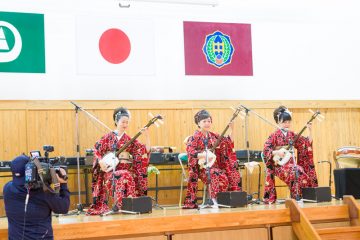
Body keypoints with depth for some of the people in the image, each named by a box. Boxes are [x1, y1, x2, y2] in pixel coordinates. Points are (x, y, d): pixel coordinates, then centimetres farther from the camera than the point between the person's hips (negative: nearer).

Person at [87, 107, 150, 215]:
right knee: (123, 177, -33)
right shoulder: (108, 137, 6)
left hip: (127, 169, 2)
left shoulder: (129, 140, 10)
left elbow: (146, 151, 2)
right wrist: (101, 162, -13)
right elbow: (97, 150, 4)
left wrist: (147, 136, -10)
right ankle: (121, 205, -26)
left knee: (127, 176, -32)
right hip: (111, 169, -2)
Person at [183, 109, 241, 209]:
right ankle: (214, 200, -25)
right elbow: (190, 152, -15)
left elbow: (228, 143, 13)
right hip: (202, 166, -6)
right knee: (221, 177, -32)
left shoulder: (214, 136, 15)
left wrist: (232, 130, 1)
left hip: (215, 165, 6)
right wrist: (204, 155, -26)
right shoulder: (194, 138, -3)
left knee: (233, 176, -14)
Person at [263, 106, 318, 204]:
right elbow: (266, 150, -7)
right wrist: (277, 152, -20)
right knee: (297, 173, -30)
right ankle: (296, 197, -17)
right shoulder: (274, 135, -3)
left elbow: (307, 144, 8)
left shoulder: (292, 134, 11)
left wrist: (309, 132, -3)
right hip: (280, 164, -5)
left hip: (291, 162, 5)